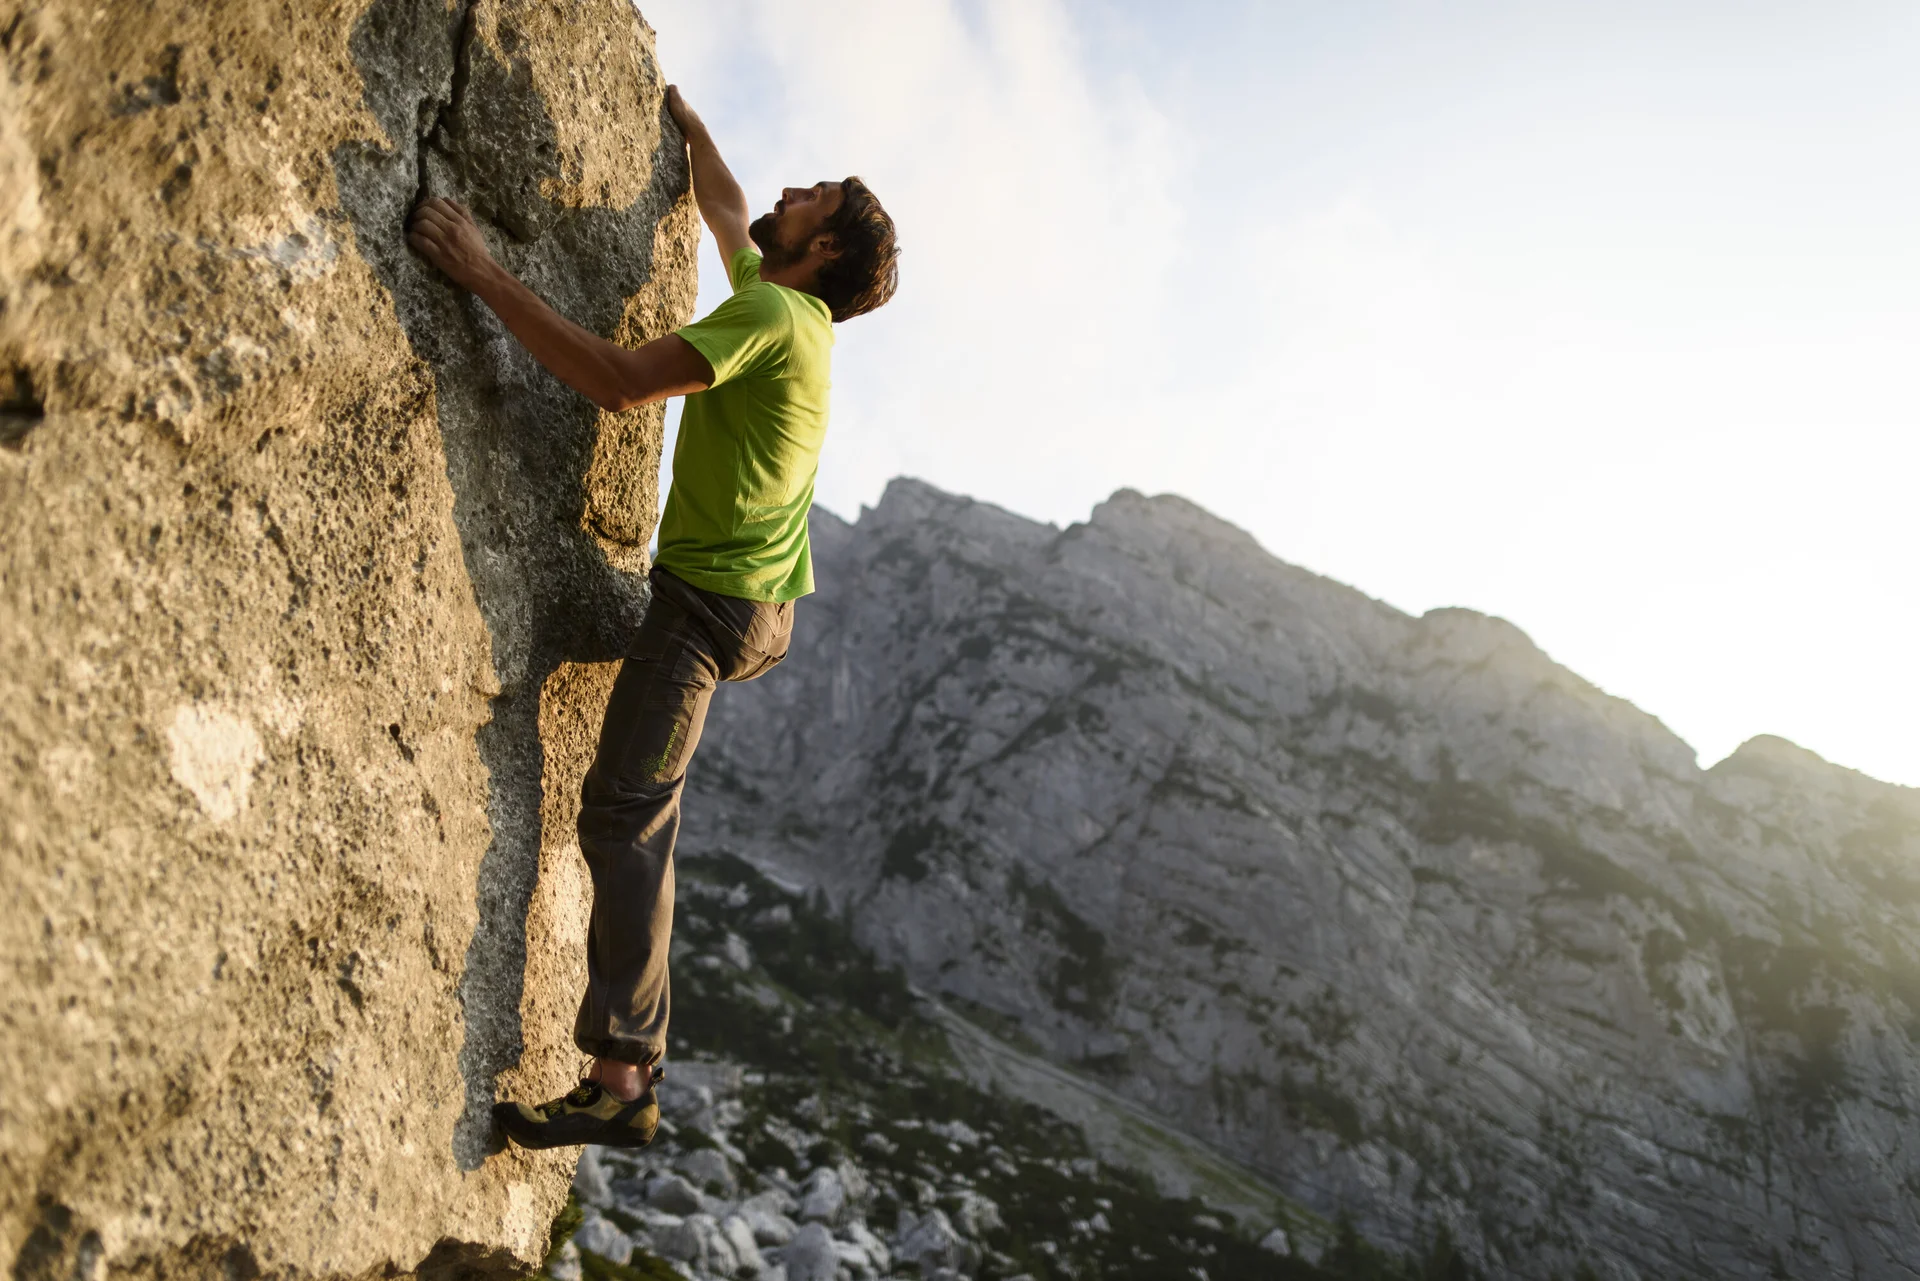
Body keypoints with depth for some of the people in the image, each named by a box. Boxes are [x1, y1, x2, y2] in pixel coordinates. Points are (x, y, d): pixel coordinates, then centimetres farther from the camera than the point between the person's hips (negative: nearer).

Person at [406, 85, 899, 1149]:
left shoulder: (770, 316, -16)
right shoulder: (786, 306, 13)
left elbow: (620, 381, -28)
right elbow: (725, 207, 32)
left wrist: (483, 273, -26)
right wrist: (673, 107, 37)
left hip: (711, 601, -10)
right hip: (756, 603, 10)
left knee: (626, 815, -15)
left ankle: (621, 1081, -16)